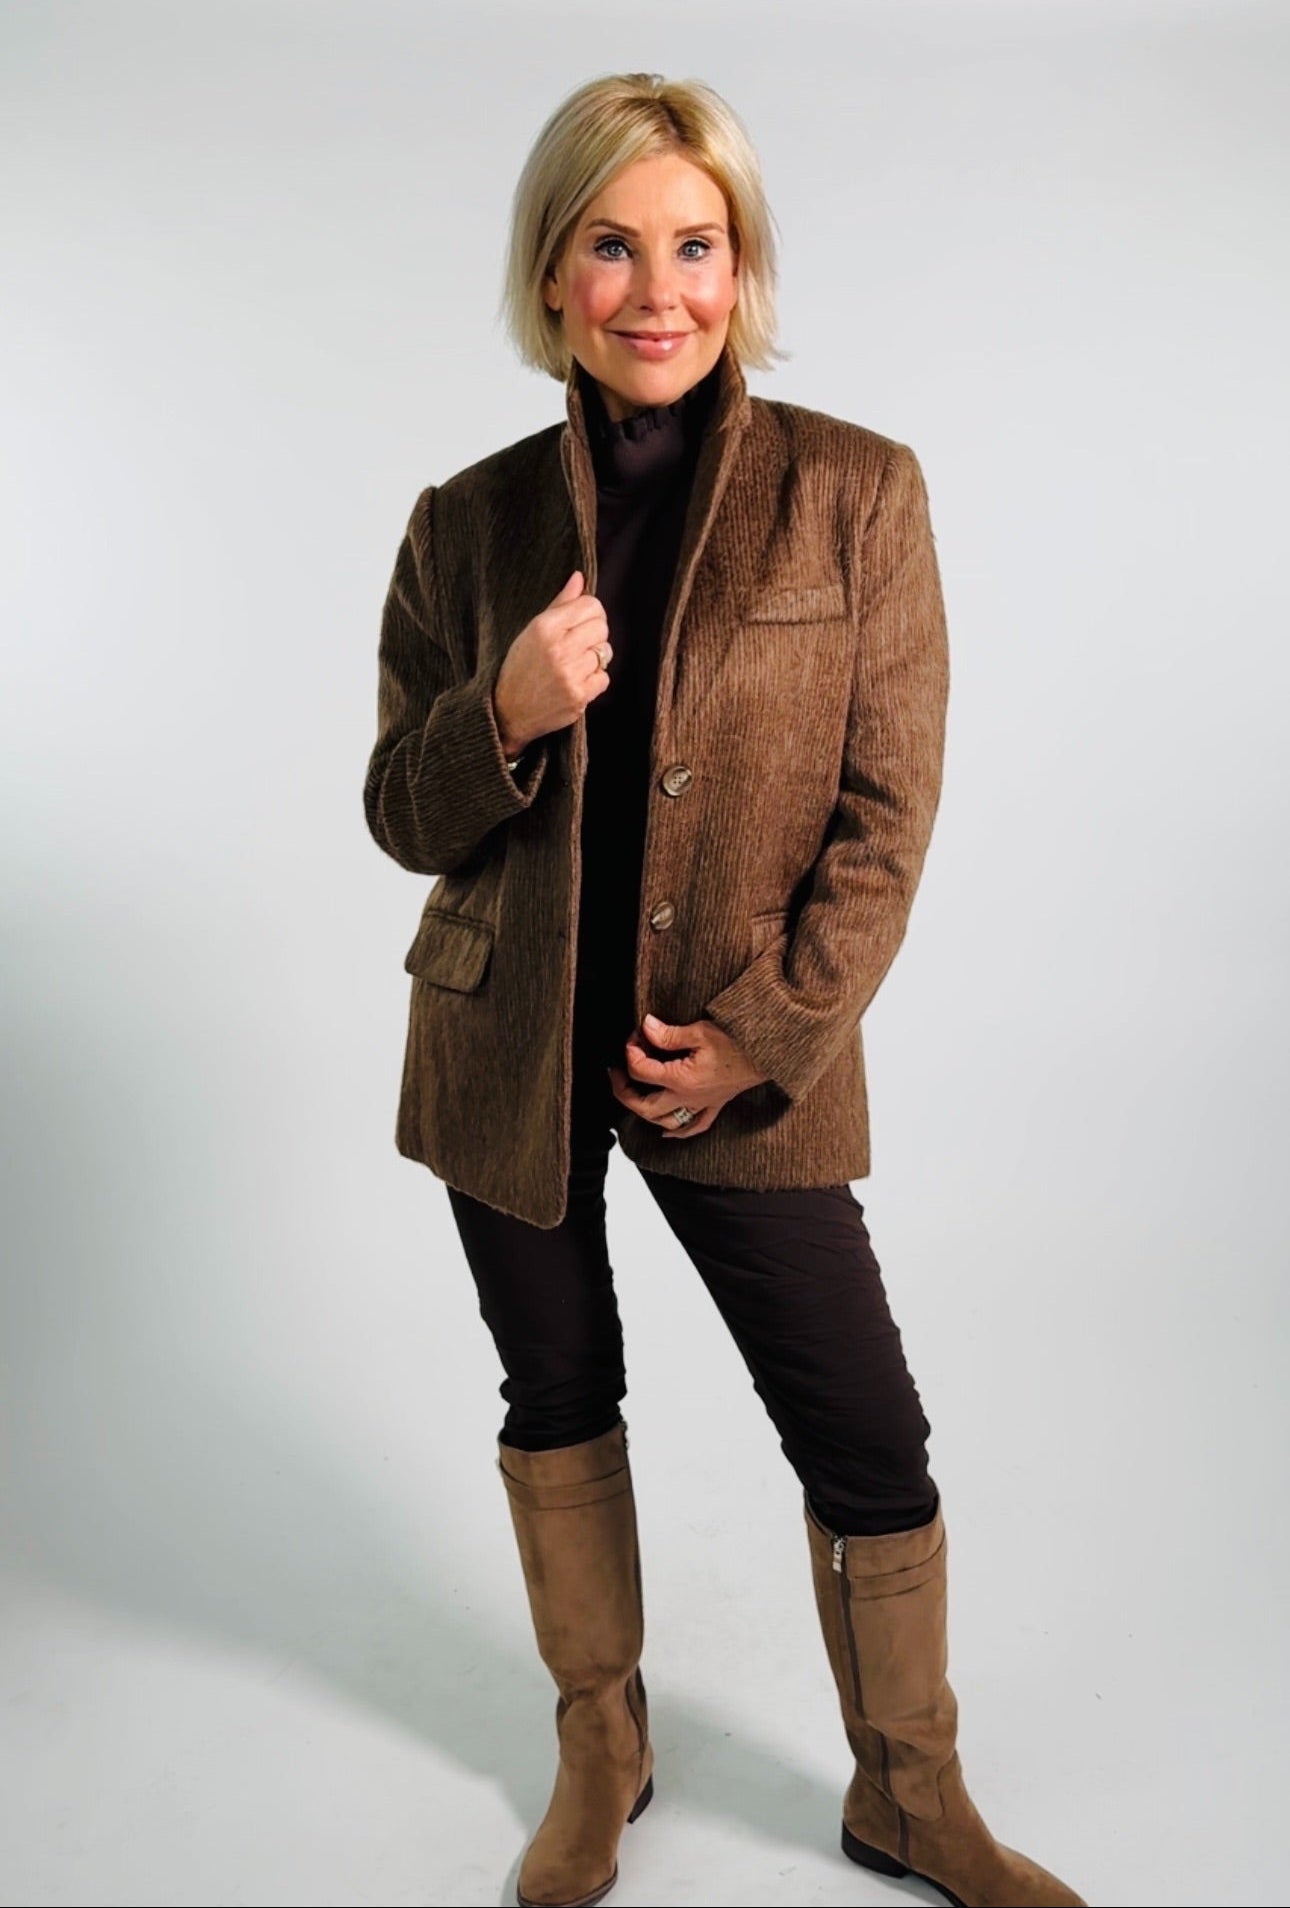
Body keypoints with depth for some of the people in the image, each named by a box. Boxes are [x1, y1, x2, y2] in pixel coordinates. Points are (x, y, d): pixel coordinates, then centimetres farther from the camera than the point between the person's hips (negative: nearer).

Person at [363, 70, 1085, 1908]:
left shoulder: (857, 492, -5)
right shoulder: (470, 521, 0)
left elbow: (887, 810, -5)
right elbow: (403, 815, 4)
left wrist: (763, 1037, -10)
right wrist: (508, 713, -17)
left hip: (747, 1061, -2)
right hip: (507, 1046, 2)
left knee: (870, 1440, 4)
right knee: (557, 1397, 15)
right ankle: (600, 1752, 39)